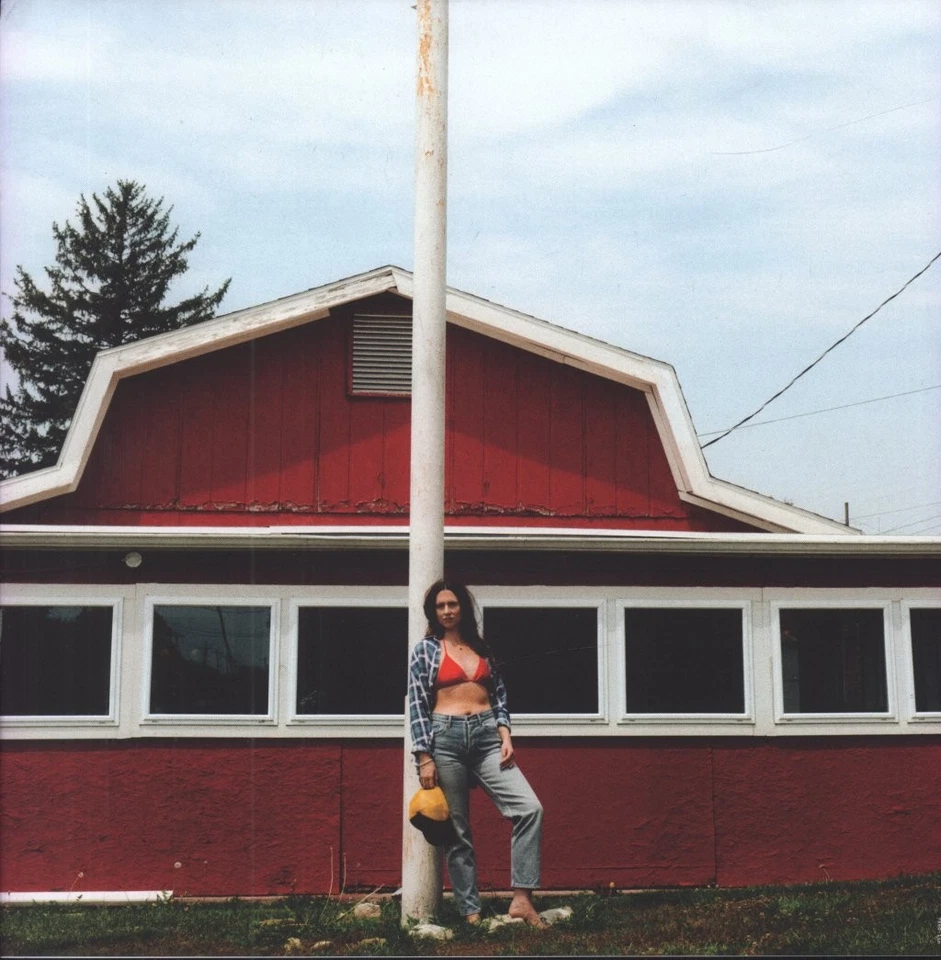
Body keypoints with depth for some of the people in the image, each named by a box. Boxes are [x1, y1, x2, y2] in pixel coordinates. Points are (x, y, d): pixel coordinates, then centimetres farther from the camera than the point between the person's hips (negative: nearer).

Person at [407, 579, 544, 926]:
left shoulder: (481, 648, 16)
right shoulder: (426, 650, 5)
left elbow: (499, 696, 16)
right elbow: (417, 706, 0)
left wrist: (505, 735, 0)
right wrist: (425, 758, -7)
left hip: (486, 736, 3)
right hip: (446, 738, -3)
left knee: (530, 808, -13)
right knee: (458, 831, 1)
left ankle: (522, 899, -10)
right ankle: (471, 911, 8)